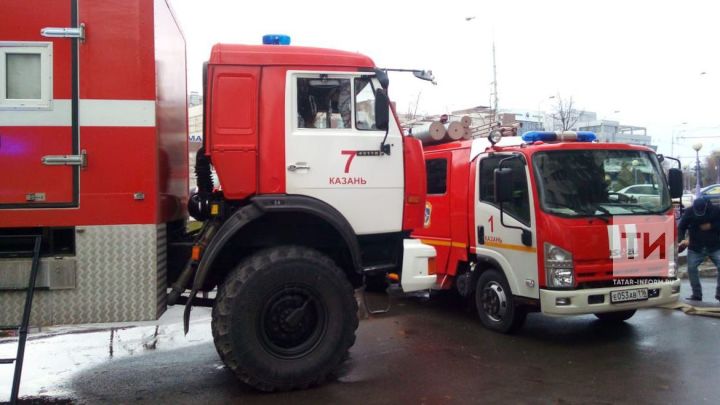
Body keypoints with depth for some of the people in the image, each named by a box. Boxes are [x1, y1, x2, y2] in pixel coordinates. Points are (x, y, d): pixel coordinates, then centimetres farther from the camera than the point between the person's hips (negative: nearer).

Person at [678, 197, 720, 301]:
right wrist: (681, 240, -20)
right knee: (691, 268, -8)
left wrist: (711, 226, -21)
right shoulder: (689, 213, -9)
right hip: (695, 247, 1)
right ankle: (696, 294, 4)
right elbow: (681, 228, -4)